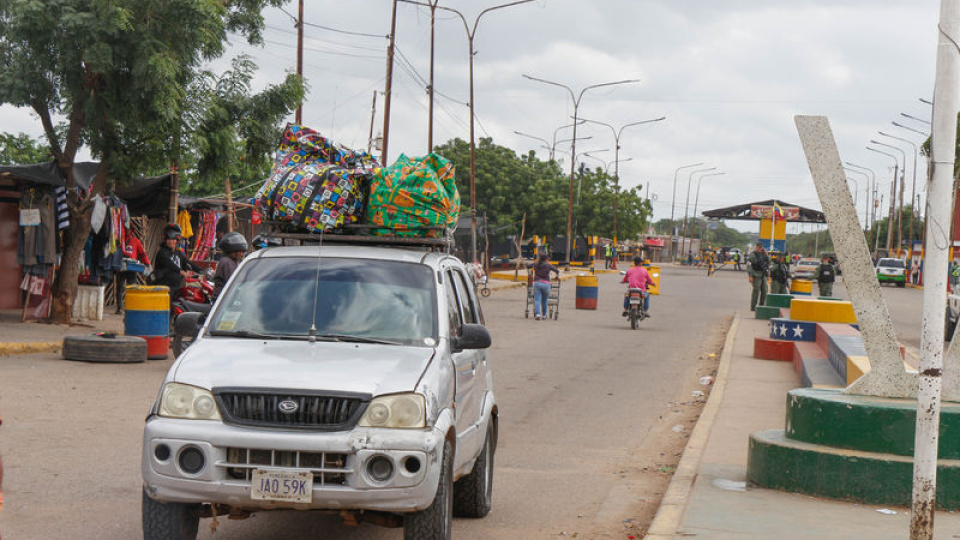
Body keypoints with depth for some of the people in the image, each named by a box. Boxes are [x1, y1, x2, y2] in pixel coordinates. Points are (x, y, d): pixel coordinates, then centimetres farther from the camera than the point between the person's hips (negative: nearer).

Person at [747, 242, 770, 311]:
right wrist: (750, 276, -20)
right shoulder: (753, 254, -10)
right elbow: (748, 265, -15)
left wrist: (766, 255, 2)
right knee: (756, 291, -8)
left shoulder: (763, 253, 10)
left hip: (763, 275, 7)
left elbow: (768, 263, 17)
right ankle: (753, 308, -3)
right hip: (756, 275, -7)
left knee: (764, 291, 6)